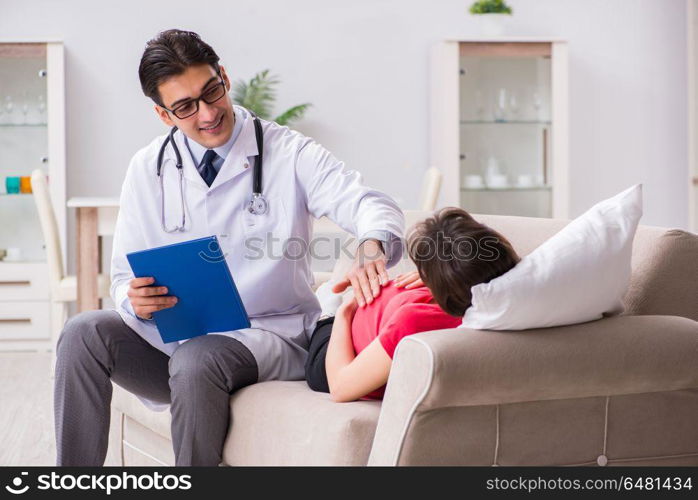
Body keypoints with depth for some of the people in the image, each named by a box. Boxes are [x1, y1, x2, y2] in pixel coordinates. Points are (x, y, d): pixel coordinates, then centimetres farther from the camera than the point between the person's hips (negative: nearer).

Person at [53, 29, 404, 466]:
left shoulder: (289, 153, -3)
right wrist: (135, 300, -20)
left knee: (197, 359, -36)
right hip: (174, 335, 4)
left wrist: (371, 249, -44)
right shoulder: (148, 169, 6)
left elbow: (370, 206, -18)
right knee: (83, 333, -21)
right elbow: (125, 276, 7)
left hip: (269, 338, -4)